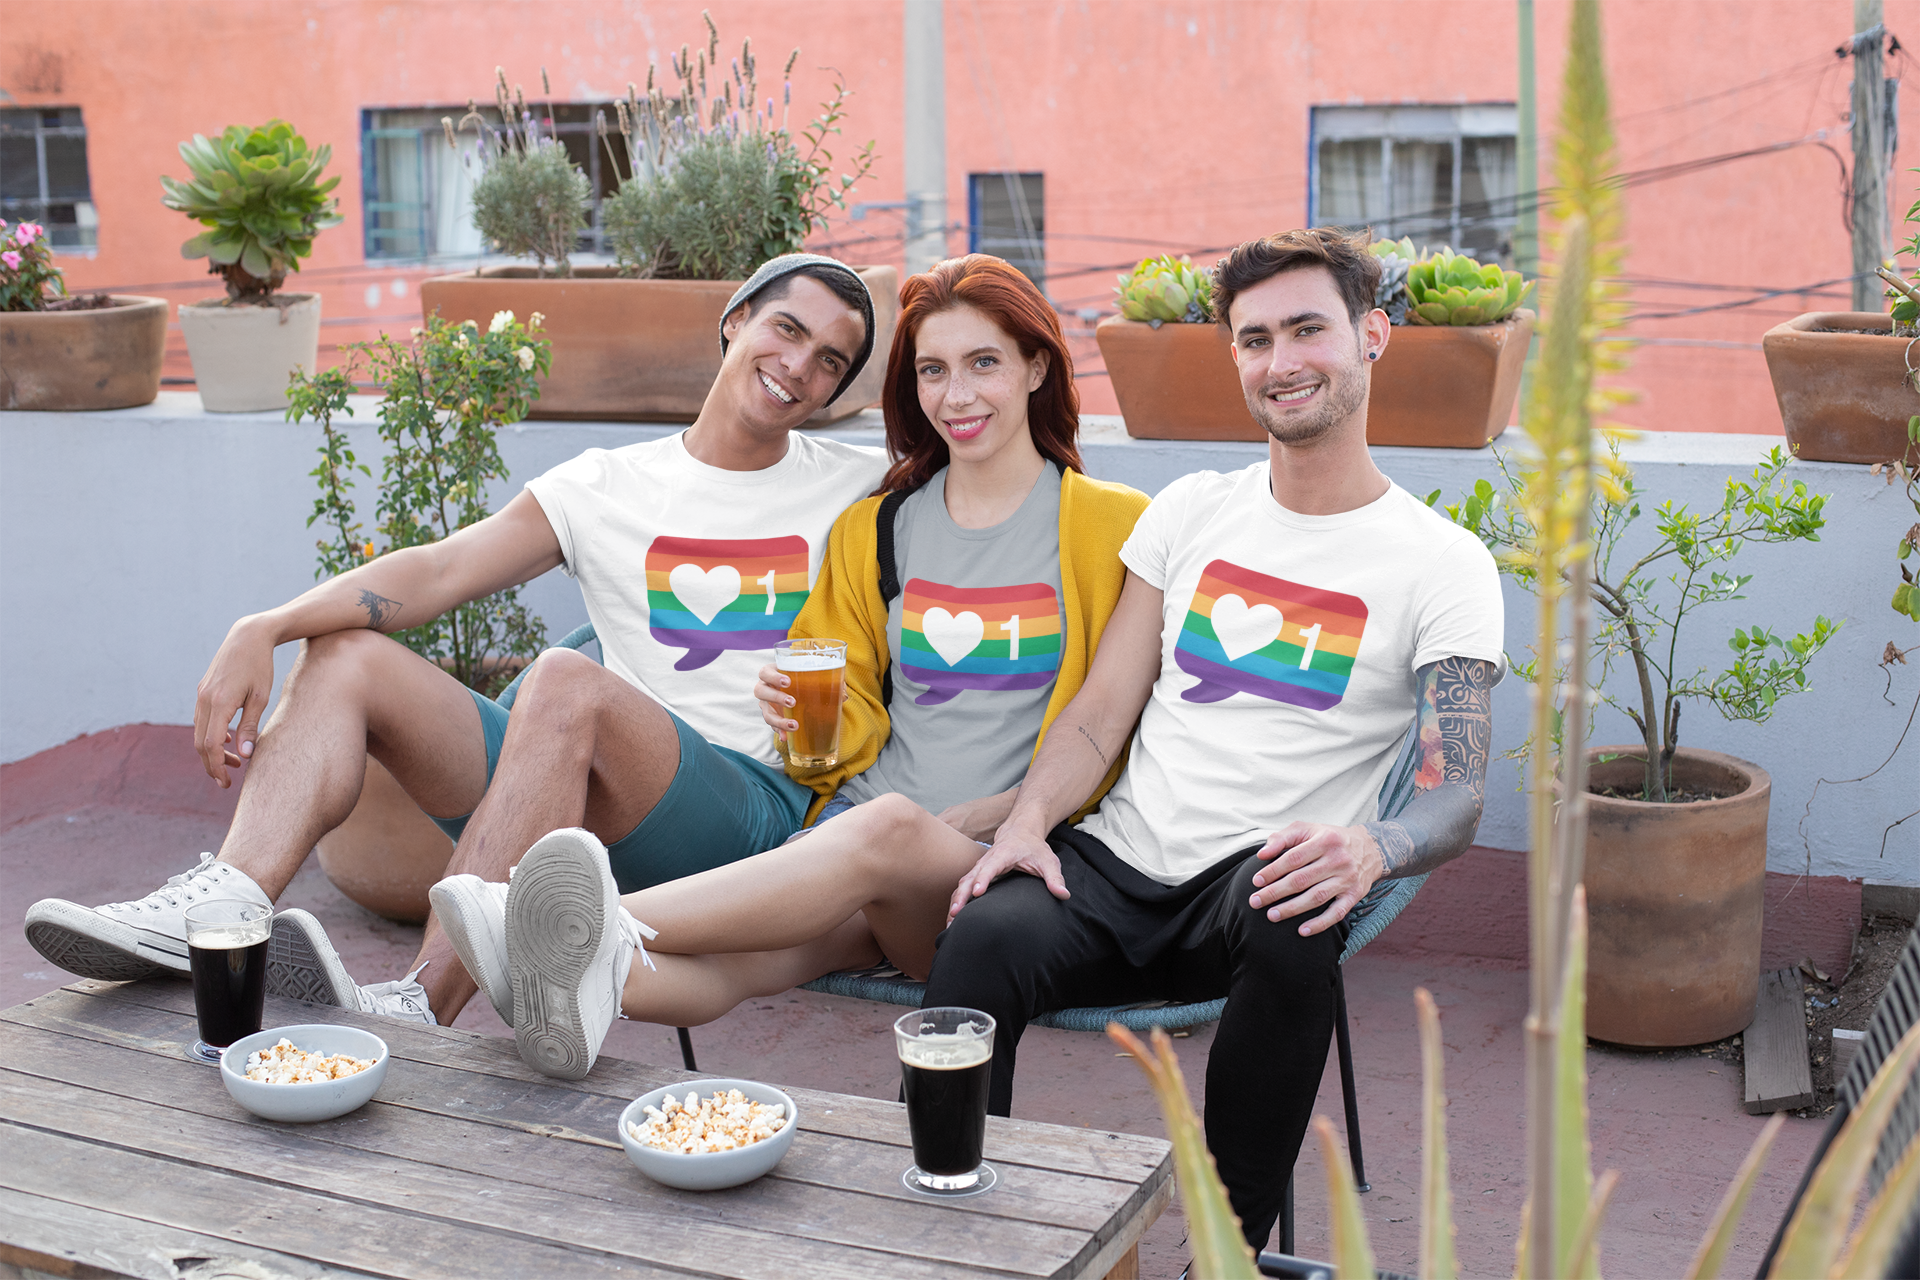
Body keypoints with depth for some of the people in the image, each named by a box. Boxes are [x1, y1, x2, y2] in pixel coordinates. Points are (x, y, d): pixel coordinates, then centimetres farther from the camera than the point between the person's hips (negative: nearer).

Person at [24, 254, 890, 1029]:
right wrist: (264, 630, -10)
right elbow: (435, 573, 3)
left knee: (569, 682, -33)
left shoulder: (858, 489, 12)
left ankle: (420, 1006, -43)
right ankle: (217, 914, -28)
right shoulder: (604, 487, 13)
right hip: (601, 798, 4)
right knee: (346, 652, -6)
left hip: (754, 803, -4)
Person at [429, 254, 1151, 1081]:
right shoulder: (875, 529, 20)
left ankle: (604, 934, -54)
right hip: (856, 826, 3)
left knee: (887, 826, -38)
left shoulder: (1114, 527, 8)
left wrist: (992, 816, -8)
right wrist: (806, 719, 0)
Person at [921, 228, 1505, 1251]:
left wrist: (1369, 846, -29)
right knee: (985, 936, -30)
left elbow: (1457, 795, -5)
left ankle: (1231, 1246, -20)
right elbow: (1099, 714, 12)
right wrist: (1026, 820, -8)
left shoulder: (1444, 565, 3)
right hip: (1115, 862, 3)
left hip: (1256, 883, -2)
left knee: (1295, 926, -38)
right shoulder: (1190, 511, 15)